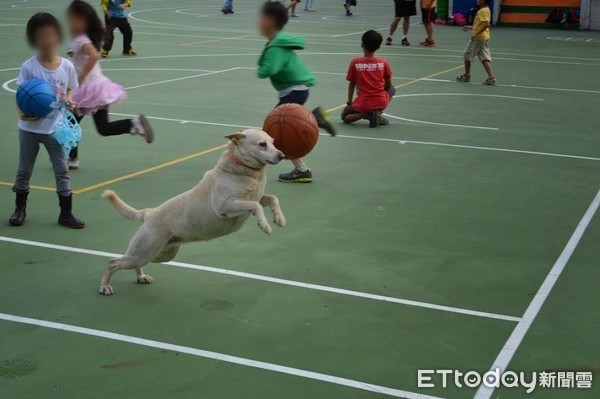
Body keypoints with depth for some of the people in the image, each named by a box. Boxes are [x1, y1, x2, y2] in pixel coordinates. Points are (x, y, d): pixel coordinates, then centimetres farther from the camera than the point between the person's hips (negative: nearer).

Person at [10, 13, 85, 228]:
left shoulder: (67, 66, -6)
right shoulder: (29, 67, -12)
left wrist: (69, 101, -13)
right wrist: (23, 113, -27)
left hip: (55, 128, 1)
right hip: (30, 128, -1)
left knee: (62, 171, 4)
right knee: (24, 170, 13)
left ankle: (66, 213, 13)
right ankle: (20, 208, 31)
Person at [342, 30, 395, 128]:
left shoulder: (355, 62, -6)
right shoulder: (384, 63, -4)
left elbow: (352, 85, 3)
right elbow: (388, 85, 7)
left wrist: (349, 103, 16)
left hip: (363, 104, -1)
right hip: (381, 102, 1)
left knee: (345, 117, 27)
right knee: (392, 89, 34)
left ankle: (366, 113, -4)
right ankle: (377, 113, 8)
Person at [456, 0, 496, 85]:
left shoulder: (483, 11, -17)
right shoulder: (485, 10, 13)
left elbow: (487, 24, -28)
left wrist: (476, 33, -30)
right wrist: (471, 27, 26)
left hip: (478, 38, -9)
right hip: (484, 37, 9)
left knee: (467, 55, 7)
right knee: (485, 58, 5)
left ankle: (467, 76, 19)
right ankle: (491, 78, -5)